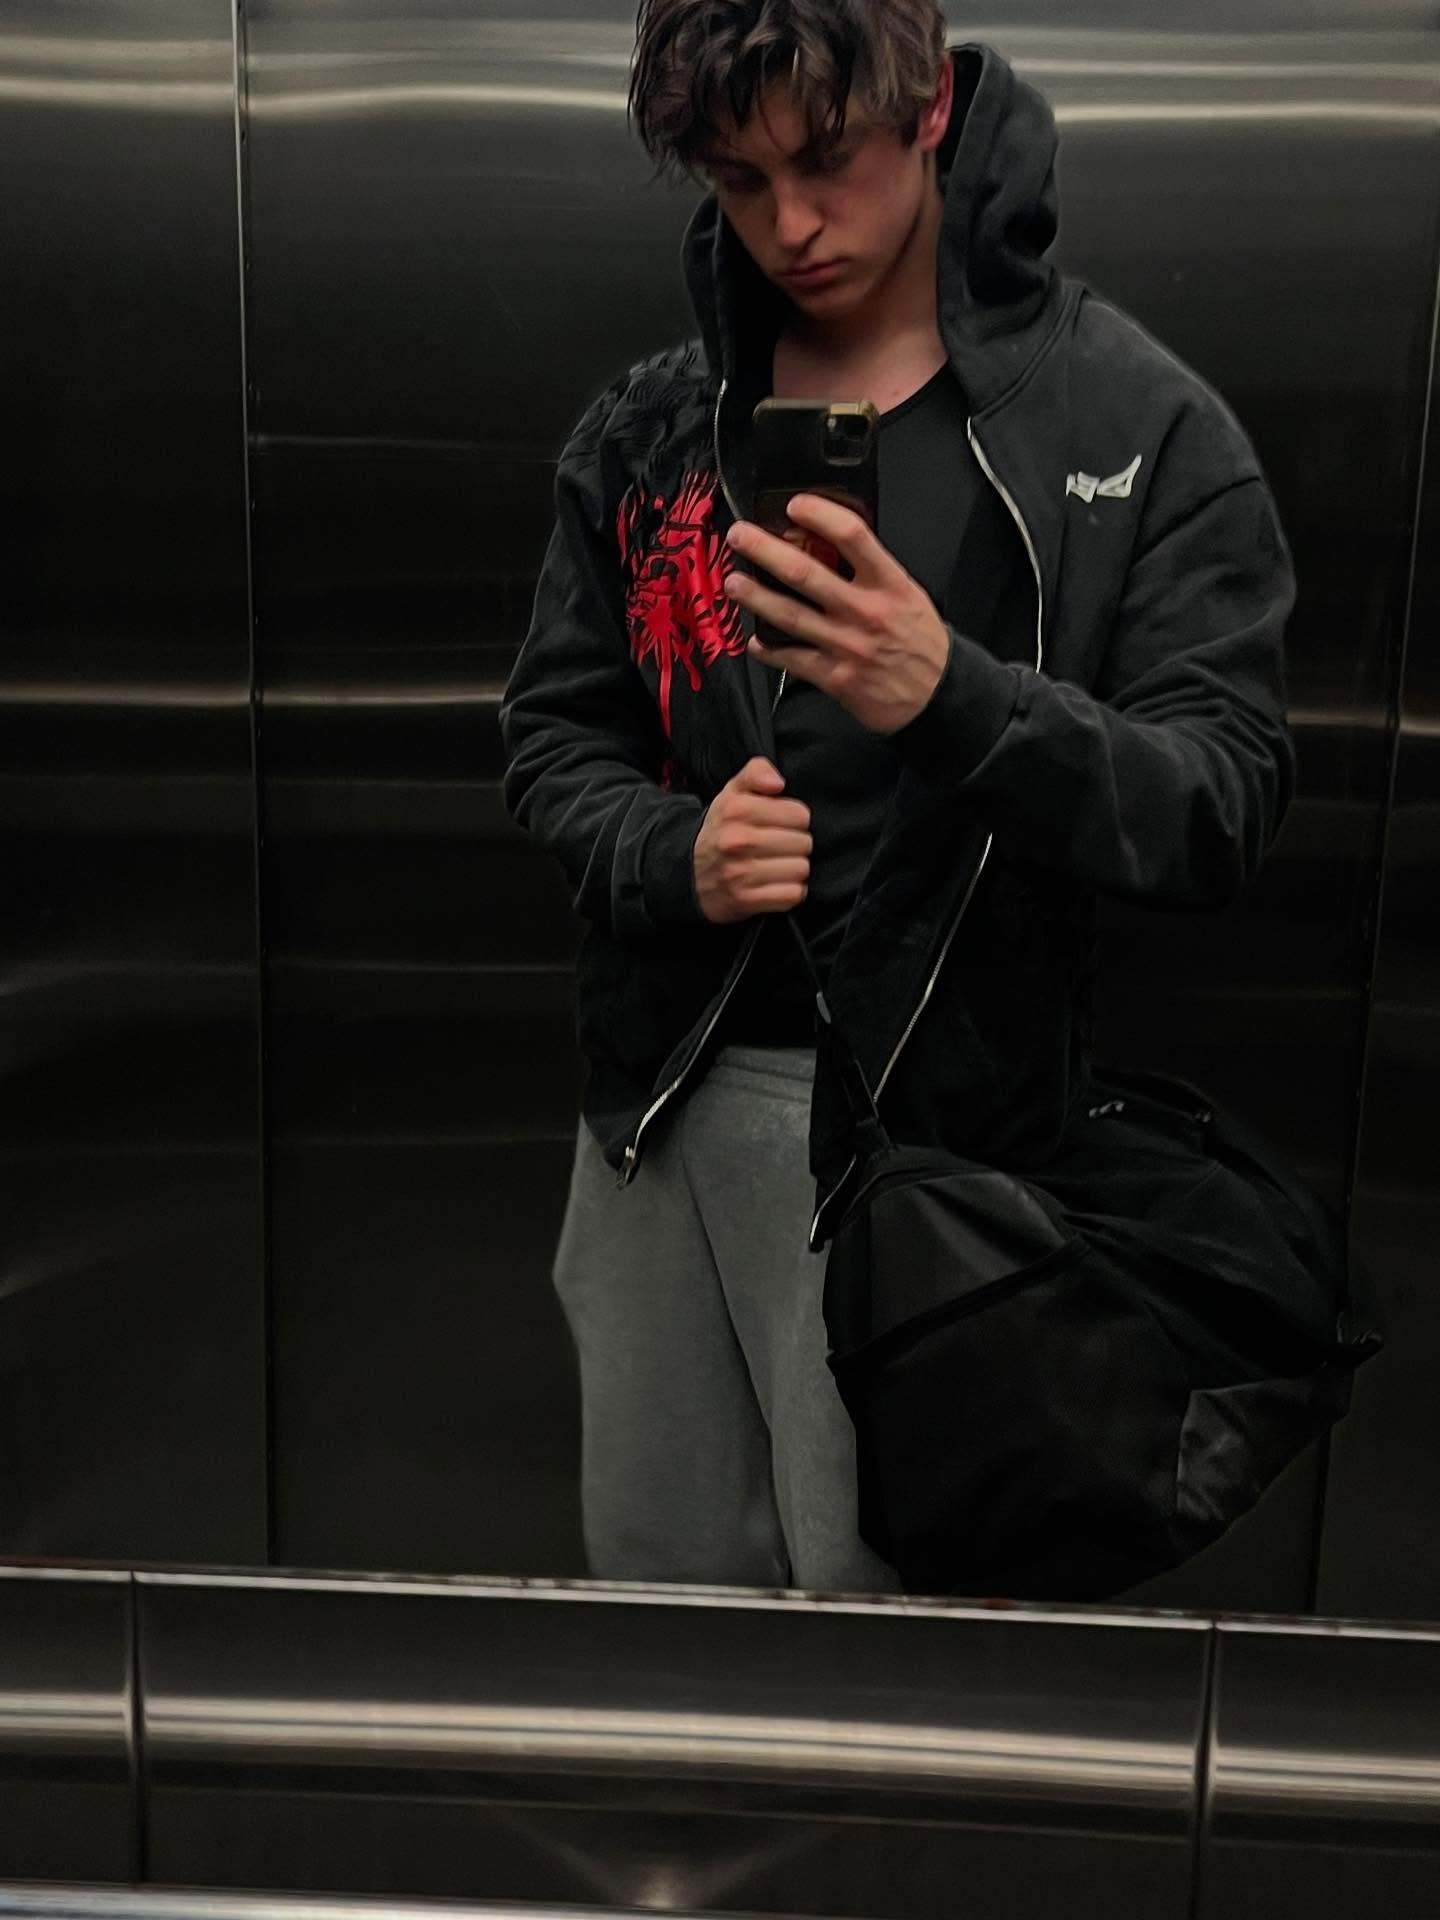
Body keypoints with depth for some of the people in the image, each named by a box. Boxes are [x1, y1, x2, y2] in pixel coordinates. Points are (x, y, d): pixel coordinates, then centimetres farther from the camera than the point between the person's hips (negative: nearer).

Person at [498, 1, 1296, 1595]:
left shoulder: (1142, 429, -6)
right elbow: (552, 743, 9)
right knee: (655, 1594, 18)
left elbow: (1221, 807, -13)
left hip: (936, 1125, -4)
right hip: (665, 1105, 4)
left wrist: (950, 695, -31)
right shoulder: (645, 430, 7)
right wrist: (671, 854, -13)